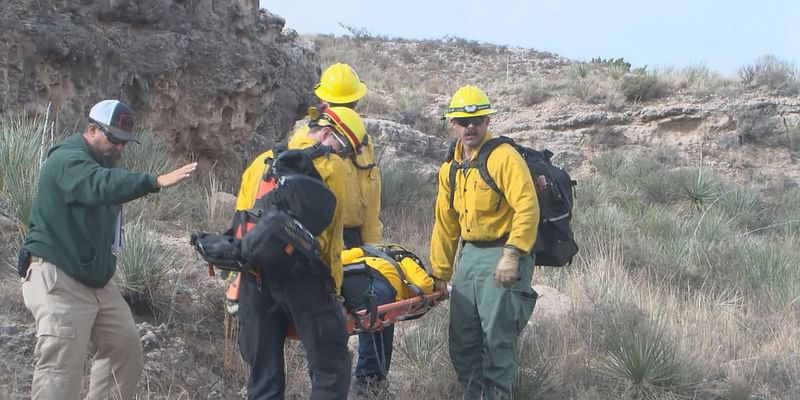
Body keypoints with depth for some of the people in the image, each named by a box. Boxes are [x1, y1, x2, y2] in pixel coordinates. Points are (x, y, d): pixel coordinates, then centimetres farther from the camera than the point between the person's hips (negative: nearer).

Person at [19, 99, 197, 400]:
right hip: (58, 280, -10)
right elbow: (101, 185, -38)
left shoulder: (101, 164, 17)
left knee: (125, 352, 11)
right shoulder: (67, 160, -17)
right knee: (61, 368, -13)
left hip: (95, 279, 10)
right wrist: (155, 182, -50)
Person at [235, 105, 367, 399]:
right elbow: (331, 232, 0)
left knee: (263, 373, 13)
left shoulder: (261, 161, 20)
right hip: (302, 275, -6)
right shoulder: (329, 165, 3)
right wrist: (333, 285, 6)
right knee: (331, 369, 0)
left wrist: (236, 288, 21)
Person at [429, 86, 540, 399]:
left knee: (497, 338, -7)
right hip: (469, 256, 8)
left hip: (502, 256, -8)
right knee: (461, 337, 11)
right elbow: (445, 224, 18)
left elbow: (527, 208, -20)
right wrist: (439, 274, 20)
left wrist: (512, 256, -25)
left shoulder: (504, 157, -12)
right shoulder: (450, 168, 12)